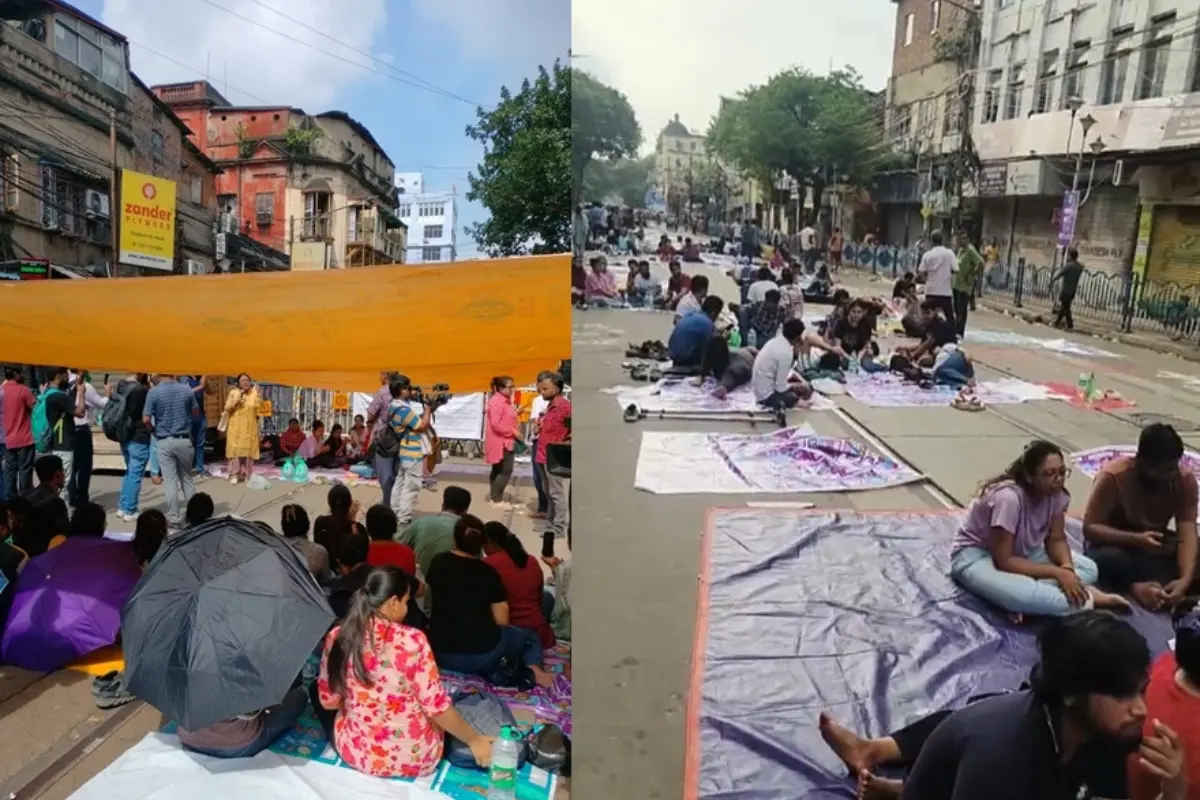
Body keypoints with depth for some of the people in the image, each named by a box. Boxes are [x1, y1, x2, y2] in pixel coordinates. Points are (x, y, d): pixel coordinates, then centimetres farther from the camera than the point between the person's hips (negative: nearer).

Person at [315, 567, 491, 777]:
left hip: (358, 753, 1)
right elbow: (437, 707, -17)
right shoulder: (413, 640, -21)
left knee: (316, 691, 26)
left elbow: (328, 701, 1)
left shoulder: (337, 637, -11)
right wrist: (474, 740, -3)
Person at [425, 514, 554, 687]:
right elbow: (502, 621, -2)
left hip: (441, 655, 2)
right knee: (529, 637, 24)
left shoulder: (438, 562, 3)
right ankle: (533, 669, -5)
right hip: (482, 654, -2)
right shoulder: (488, 572, -3)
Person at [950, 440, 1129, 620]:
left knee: (1088, 569, -9)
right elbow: (1003, 561, -28)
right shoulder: (1008, 497, -31)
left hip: (1022, 551, 9)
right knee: (1020, 594, -39)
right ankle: (1086, 597, -18)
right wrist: (1058, 572, -29)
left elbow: (1056, 539, 0)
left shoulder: (1056, 493, -11)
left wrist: (1067, 568, -21)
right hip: (976, 555, -8)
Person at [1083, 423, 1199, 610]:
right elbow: (1090, 528, -24)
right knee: (1111, 560, -39)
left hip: (1157, 548, 4)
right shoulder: (1113, 476, -25)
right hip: (1116, 545, -4)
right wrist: (1137, 539, -38)